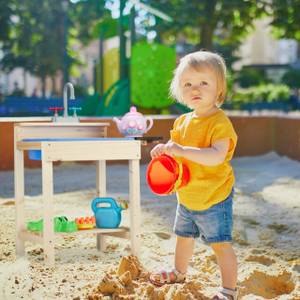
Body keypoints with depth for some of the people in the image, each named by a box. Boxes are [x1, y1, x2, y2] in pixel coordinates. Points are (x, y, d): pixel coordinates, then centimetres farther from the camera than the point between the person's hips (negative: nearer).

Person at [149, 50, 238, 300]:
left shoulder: (220, 122, -21)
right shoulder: (183, 121, 3)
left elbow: (216, 156, -34)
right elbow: (175, 146, 15)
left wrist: (183, 150, -43)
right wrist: (163, 149, -9)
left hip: (213, 197, -8)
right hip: (187, 196, 8)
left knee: (221, 244, -3)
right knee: (184, 236, 26)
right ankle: (179, 273, 48)